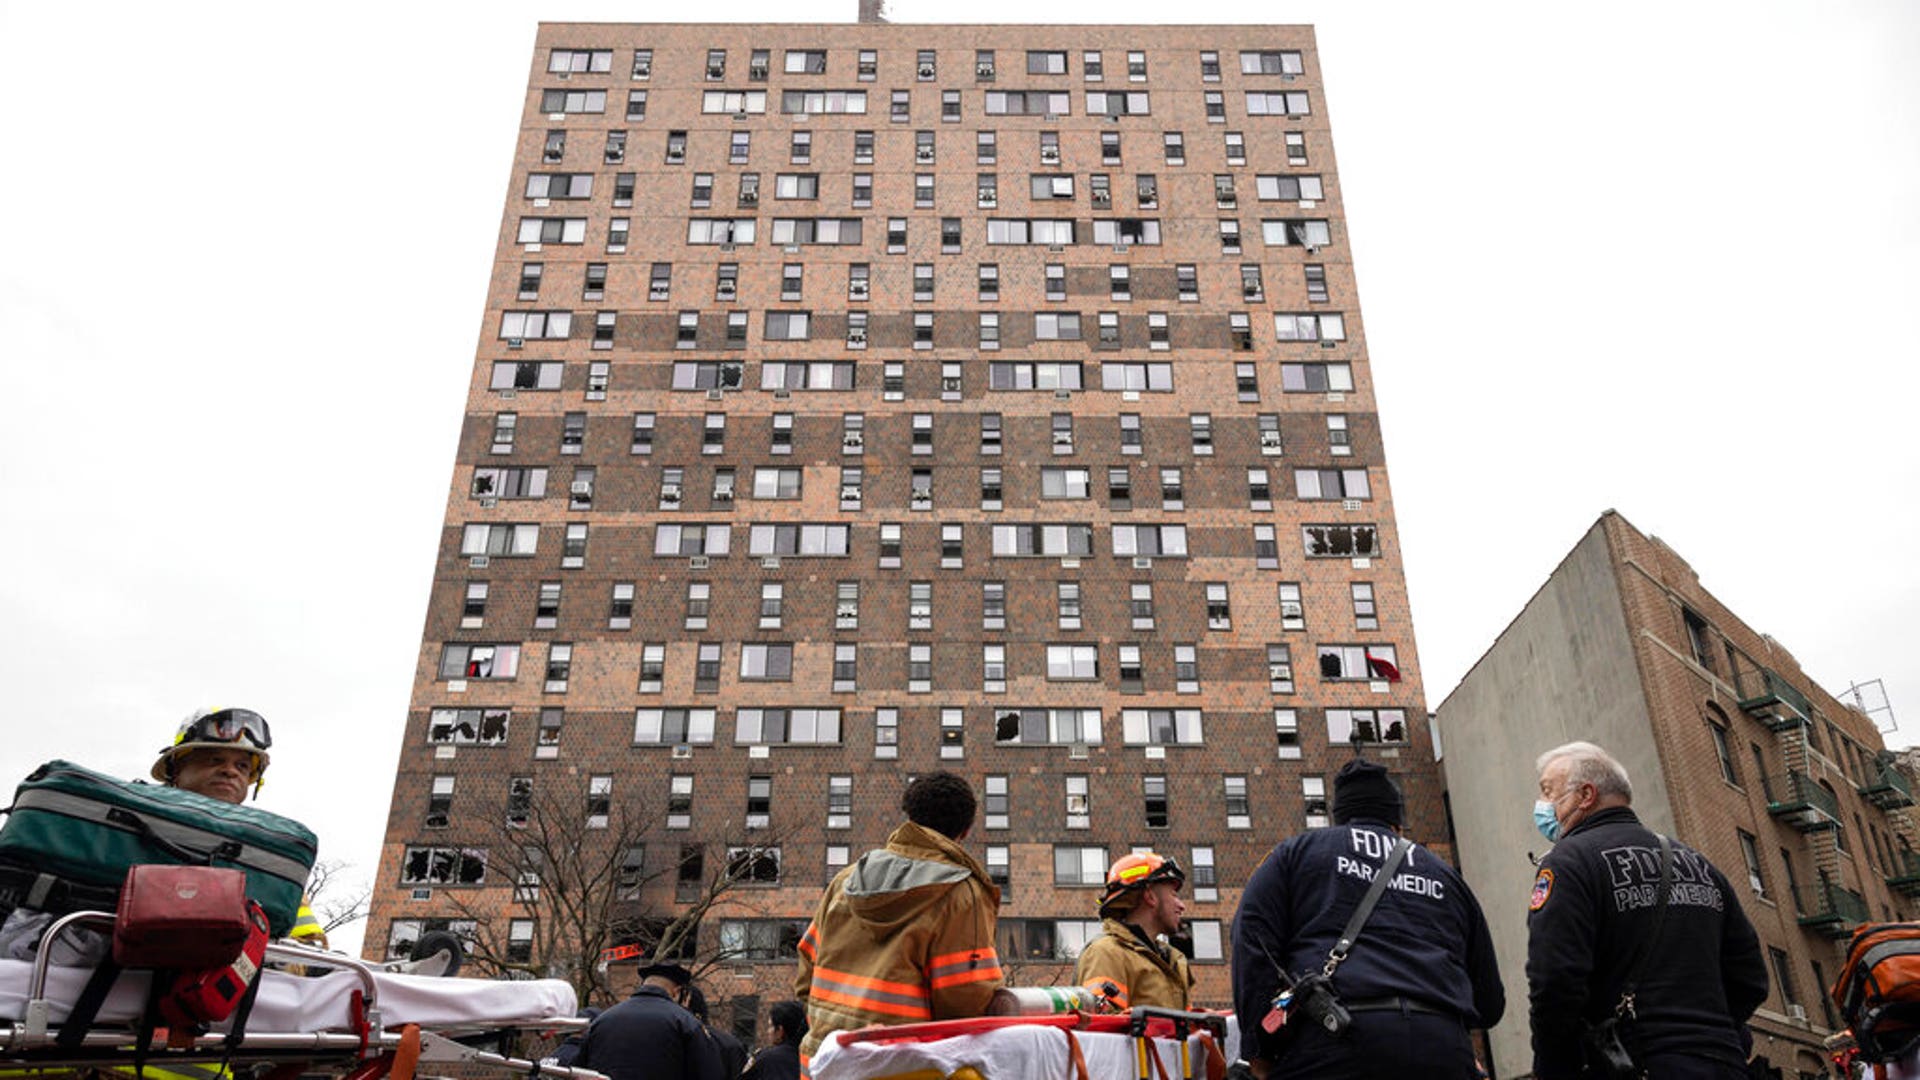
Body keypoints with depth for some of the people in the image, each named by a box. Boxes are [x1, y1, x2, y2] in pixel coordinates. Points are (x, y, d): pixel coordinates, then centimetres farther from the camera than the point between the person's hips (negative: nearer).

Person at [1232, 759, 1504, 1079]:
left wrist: (1259, 1049, 0)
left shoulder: (1298, 850, 19)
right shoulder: (1445, 875, 29)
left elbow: (1252, 939, 3)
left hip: (1331, 1043, -3)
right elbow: (1490, 1005, 29)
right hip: (1444, 1049, 3)